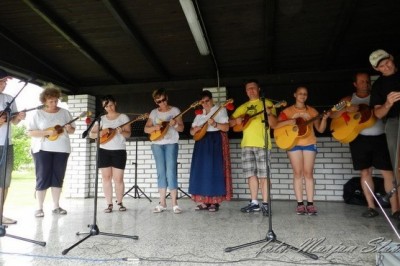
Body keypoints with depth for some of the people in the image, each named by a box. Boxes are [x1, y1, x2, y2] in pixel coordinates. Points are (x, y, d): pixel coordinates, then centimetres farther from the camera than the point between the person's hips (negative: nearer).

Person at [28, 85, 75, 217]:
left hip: (61, 149, 3)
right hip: (43, 149, -3)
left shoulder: (65, 112, 8)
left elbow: (73, 130, 10)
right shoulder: (38, 114, 0)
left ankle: (56, 206, 16)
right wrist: (47, 132, -18)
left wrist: (69, 129, -13)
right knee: (42, 178, -1)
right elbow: (30, 132, -6)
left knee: (58, 178, 7)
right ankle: (39, 208, 9)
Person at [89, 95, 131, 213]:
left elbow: (128, 134, -2)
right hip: (104, 151, 2)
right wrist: (100, 132, -12)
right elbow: (91, 134, 8)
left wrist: (121, 131, -24)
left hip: (119, 151, -2)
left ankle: (119, 203, 16)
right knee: (106, 178, 2)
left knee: (118, 178, -2)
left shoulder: (123, 117, 4)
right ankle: (109, 204, 11)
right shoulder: (101, 118, 10)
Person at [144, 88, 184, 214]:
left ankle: (174, 203, -3)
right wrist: (154, 127, -12)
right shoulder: (154, 112, 11)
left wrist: (175, 124, -20)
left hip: (171, 144, -3)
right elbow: (146, 129, 8)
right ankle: (162, 203, 9)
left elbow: (181, 128, 0)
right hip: (157, 144, 3)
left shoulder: (175, 110, 3)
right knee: (161, 172, 4)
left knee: (171, 172, -9)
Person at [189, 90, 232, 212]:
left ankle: (215, 201, -1)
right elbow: (192, 132, 16)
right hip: (202, 142, 6)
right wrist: (196, 129, -6)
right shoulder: (199, 114, 16)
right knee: (201, 170, 1)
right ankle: (204, 201, 8)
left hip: (216, 141, -5)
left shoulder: (220, 110, 1)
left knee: (215, 170, -8)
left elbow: (226, 128, -9)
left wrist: (215, 124, -24)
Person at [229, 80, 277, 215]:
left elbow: (273, 125, -4)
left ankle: (265, 204, 4)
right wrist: (236, 120, -4)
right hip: (247, 144, 5)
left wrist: (269, 113, -22)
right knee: (251, 174, 7)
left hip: (262, 144, -4)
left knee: (263, 174, -4)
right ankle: (254, 203, 17)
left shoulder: (267, 103, 5)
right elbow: (230, 123, 17)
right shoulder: (242, 107, 17)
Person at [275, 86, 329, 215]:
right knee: (298, 173, -1)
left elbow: (320, 129, 7)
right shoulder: (287, 111, 4)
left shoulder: (312, 111, 9)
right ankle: (300, 204, 4)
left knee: (308, 173, 0)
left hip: (309, 143, 2)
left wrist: (324, 119, -11)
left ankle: (310, 204, 4)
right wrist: (289, 121, -20)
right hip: (293, 144, -1)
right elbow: (276, 125, -7)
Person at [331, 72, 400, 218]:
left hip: (379, 137, 0)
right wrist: (347, 109, -15)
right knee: (365, 172, 4)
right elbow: (332, 115, 0)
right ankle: (371, 207, 13)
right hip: (359, 138, 0)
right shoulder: (349, 99, 9)